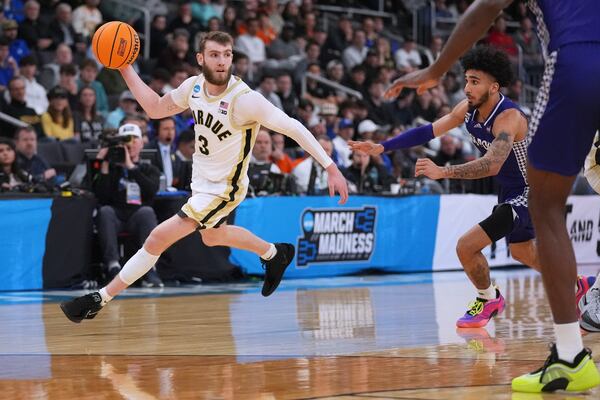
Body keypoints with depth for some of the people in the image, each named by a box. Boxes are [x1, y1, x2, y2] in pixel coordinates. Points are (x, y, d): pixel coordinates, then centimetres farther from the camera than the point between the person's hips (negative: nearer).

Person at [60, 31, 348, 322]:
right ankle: (275, 254, 53)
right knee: (212, 236, 32)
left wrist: (331, 168, -28)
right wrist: (125, 69, -2)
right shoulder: (194, 86, -9)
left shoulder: (244, 100, -30)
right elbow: (155, 109, 8)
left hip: (223, 189, -8)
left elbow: (293, 127, -26)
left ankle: (100, 299, -1)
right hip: (202, 179, 8)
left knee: (158, 238, -11)